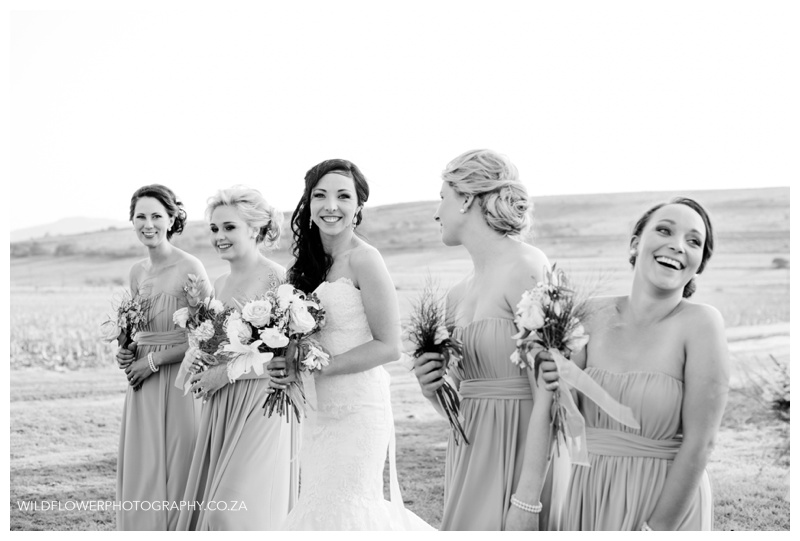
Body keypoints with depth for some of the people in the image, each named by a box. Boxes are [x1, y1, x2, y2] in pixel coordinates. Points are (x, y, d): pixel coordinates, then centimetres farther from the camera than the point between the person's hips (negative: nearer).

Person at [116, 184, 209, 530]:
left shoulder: (190, 268, -12)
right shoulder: (137, 271, 10)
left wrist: (152, 361, -12)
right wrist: (128, 352, 2)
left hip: (178, 382, -7)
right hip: (143, 386, 7)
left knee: (175, 473, -1)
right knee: (140, 474, 9)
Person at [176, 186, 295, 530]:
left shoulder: (278, 279, -11)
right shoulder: (219, 284, 12)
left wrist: (227, 372, -15)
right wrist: (202, 375, 2)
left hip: (261, 407, -7)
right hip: (221, 407, 7)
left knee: (241, 508, -9)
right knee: (208, 501, 8)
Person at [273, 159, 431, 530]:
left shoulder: (363, 259, -12)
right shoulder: (313, 262, 10)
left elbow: (388, 346, -14)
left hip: (357, 411, -8)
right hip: (319, 411, 8)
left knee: (342, 508, -3)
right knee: (322, 504, 13)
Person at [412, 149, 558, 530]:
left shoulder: (526, 270, -11)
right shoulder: (457, 295, 11)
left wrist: (531, 492, -21)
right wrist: (433, 390, -2)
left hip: (518, 452, -7)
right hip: (468, 456, 7)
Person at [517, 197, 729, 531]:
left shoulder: (700, 324, -13)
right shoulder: (596, 314, -1)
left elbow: (699, 444, -14)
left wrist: (659, 528, -14)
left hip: (669, 501, -4)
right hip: (589, 495, 4)